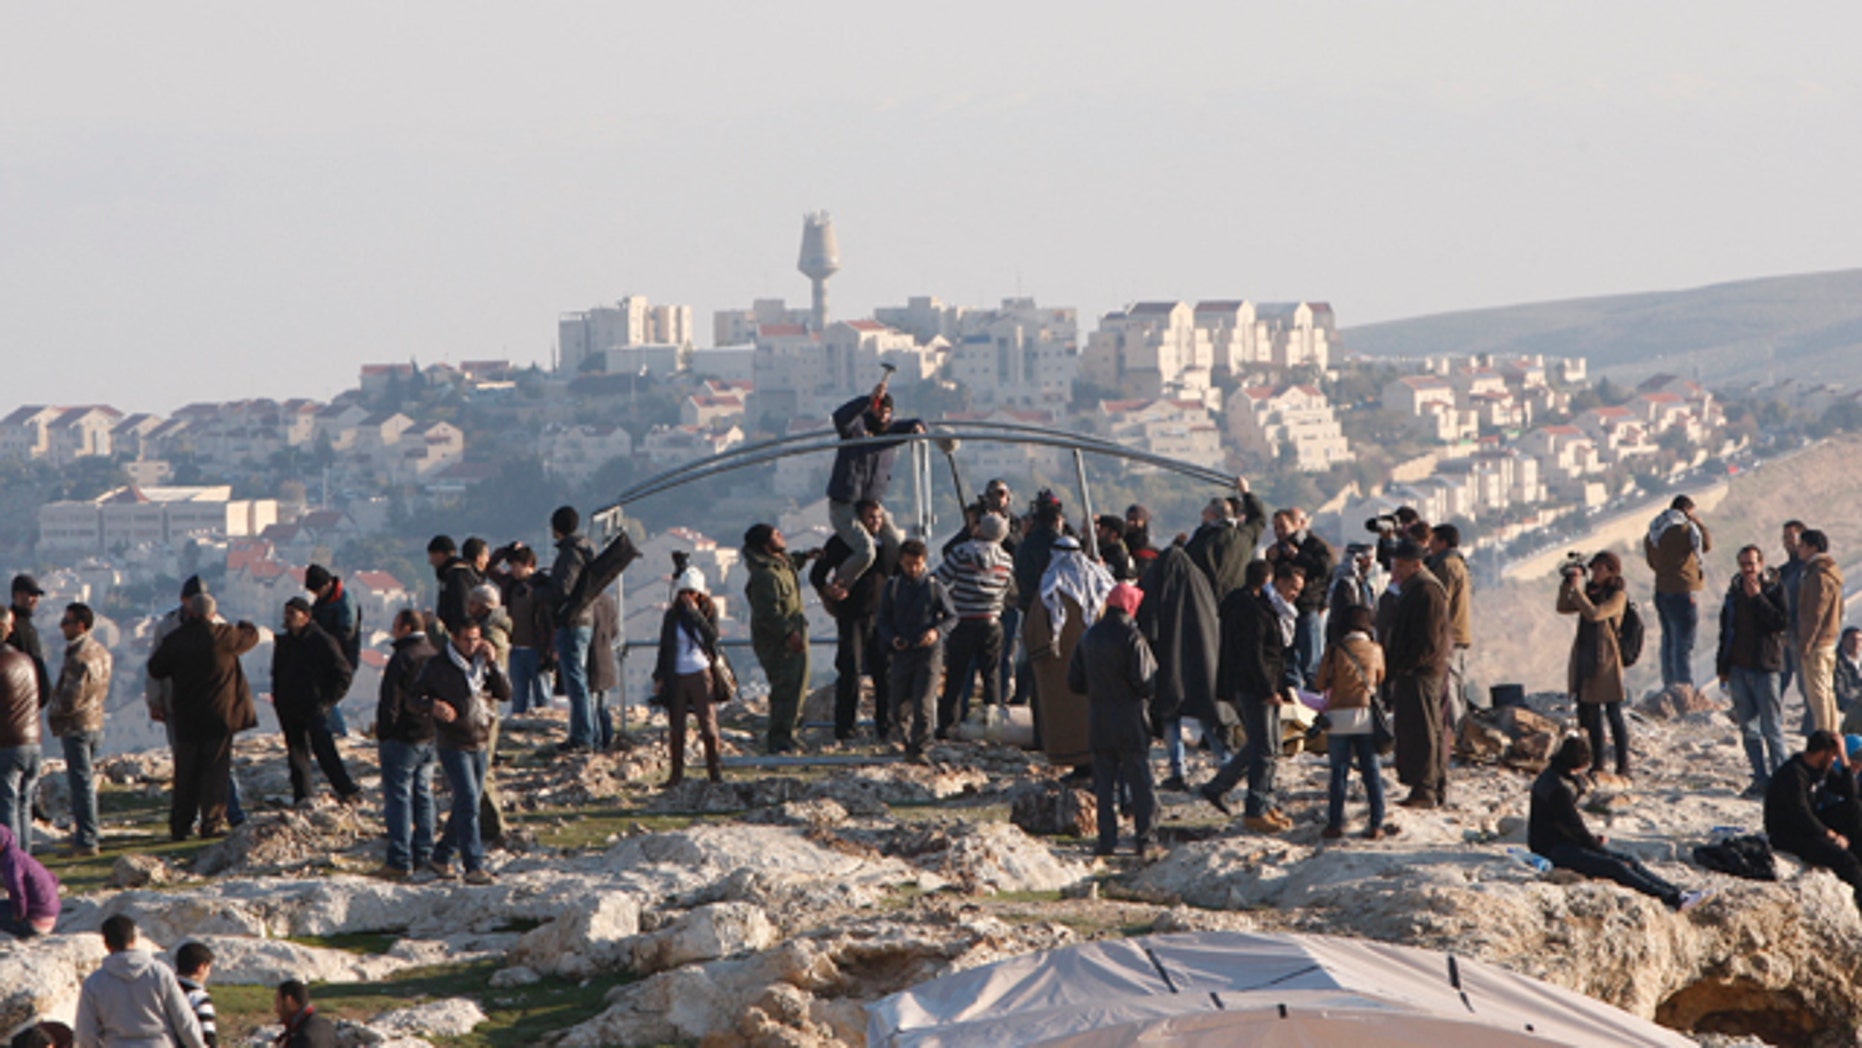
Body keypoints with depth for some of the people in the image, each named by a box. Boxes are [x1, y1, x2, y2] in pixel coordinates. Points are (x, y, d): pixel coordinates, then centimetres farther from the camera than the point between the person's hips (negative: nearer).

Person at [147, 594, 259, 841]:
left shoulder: (175, 639, -1)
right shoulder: (222, 636, -8)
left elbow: (155, 670, 7)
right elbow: (251, 637, 10)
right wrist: (245, 626, 33)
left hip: (186, 719, 3)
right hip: (220, 716, -3)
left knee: (185, 774, 10)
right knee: (215, 772, 2)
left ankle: (179, 825, 11)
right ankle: (211, 823, -3)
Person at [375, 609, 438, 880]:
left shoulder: (402, 659, -17)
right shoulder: (435, 656, 9)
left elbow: (390, 702, -17)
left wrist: (382, 735, -8)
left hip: (403, 736, -8)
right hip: (431, 736, 8)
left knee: (398, 797, -5)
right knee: (423, 795, 15)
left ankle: (399, 861, -7)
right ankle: (423, 855, 17)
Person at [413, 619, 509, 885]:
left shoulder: (483, 663, 8)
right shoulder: (438, 666, -5)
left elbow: (505, 693, 0)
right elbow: (416, 697, -1)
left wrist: (492, 663, -11)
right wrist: (432, 706, -23)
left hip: (479, 744, 6)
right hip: (452, 745, -6)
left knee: (466, 803, 12)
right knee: (468, 802, -14)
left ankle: (441, 857, 27)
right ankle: (474, 866, -16)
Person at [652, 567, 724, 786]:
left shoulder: (709, 611, 4)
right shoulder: (672, 615, 8)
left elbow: (712, 636, -14)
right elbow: (664, 647, 11)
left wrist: (695, 613, -16)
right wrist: (659, 677, 6)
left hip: (701, 675, -2)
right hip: (676, 676, 2)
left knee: (708, 723, -4)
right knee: (676, 727, 1)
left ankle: (714, 769, 5)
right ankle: (676, 772, 8)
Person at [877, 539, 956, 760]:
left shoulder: (934, 587, 1)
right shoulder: (891, 587, 6)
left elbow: (952, 617, 6)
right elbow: (883, 620, 11)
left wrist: (937, 632, -14)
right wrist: (892, 638, -10)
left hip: (929, 652, -3)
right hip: (901, 652, 3)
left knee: (923, 703, -14)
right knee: (900, 708, 7)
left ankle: (917, 748, -8)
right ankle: (909, 740, 29)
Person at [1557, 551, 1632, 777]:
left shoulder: (1618, 596, -7)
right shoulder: (1591, 592, 15)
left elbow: (1593, 613, -20)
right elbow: (1563, 608, 13)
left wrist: (1577, 590, -14)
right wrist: (1567, 585, 1)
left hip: (1605, 659, -7)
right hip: (1584, 658, 7)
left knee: (1613, 714, -3)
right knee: (1589, 713, 8)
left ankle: (1623, 765, 2)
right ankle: (1597, 764, 15)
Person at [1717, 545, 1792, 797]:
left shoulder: (1774, 589, -3)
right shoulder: (1735, 591, 13)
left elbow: (1783, 622, -16)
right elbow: (1725, 630, 19)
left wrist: (1757, 597, -18)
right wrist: (1722, 666, 15)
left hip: (1764, 667, -6)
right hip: (1737, 668, 6)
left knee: (1771, 727, -6)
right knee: (1748, 728, 7)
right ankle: (1761, 779, 11)